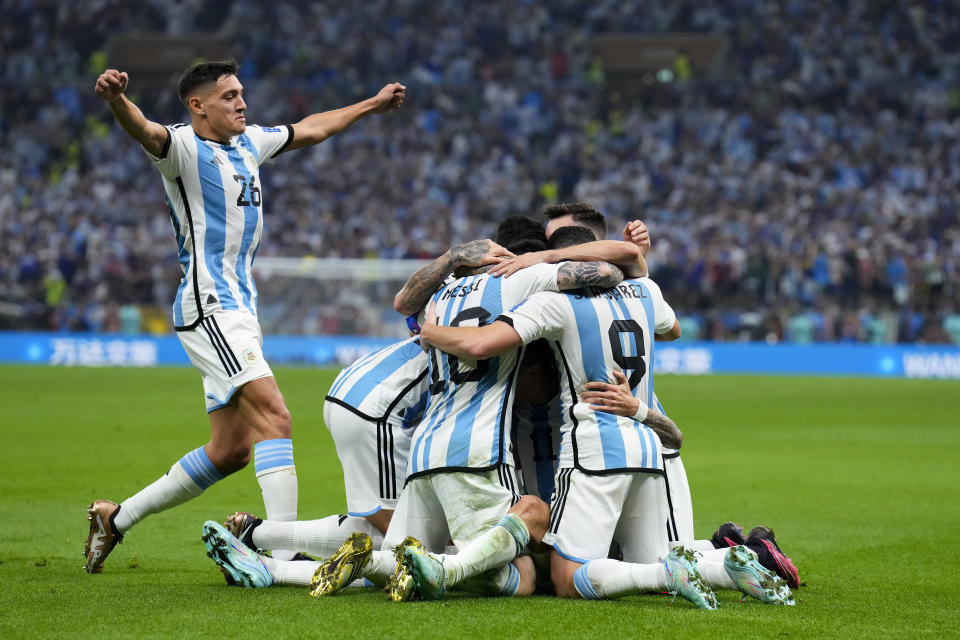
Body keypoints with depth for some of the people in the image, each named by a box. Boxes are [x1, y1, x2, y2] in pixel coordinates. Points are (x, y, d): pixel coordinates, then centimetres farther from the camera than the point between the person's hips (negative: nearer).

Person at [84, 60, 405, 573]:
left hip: (238, 309, 9)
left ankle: (117, 518, 22)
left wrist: (373, 105, 44)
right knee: (273, 415, -21)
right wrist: (117, 99, -53)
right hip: (209, 305, -9)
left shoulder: (249, 142, 17)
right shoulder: (184, 146, -9)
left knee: (229, 451, 10)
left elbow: (309, 130, 34)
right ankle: (286, 555, -28)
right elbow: (145, 132, -31)